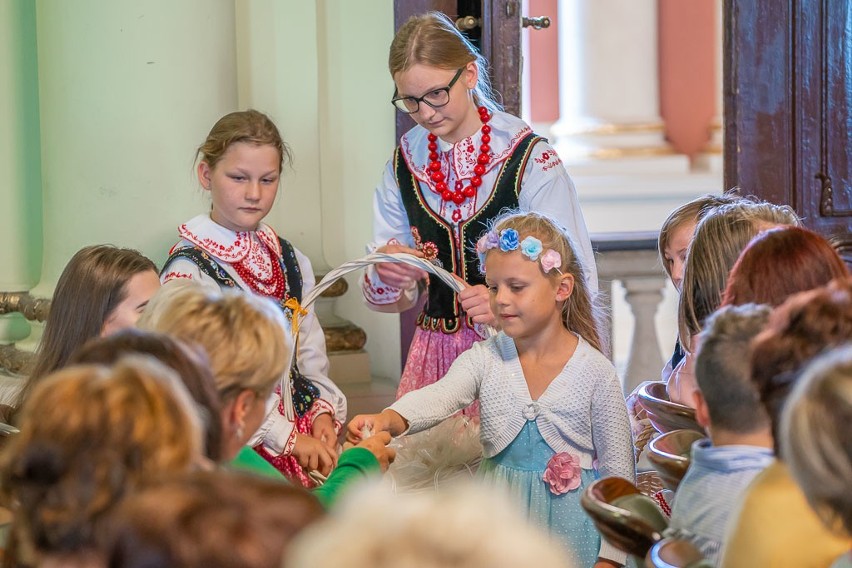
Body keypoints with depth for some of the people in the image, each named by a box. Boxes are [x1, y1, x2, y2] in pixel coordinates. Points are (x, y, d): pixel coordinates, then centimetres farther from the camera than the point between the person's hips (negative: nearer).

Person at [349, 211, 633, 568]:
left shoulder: (595, 372, -8)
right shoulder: (485, 358, -3)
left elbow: (617, 469, -3)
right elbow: (440, 395, -23)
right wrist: (390, 419, -45)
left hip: (569, 524, -2)